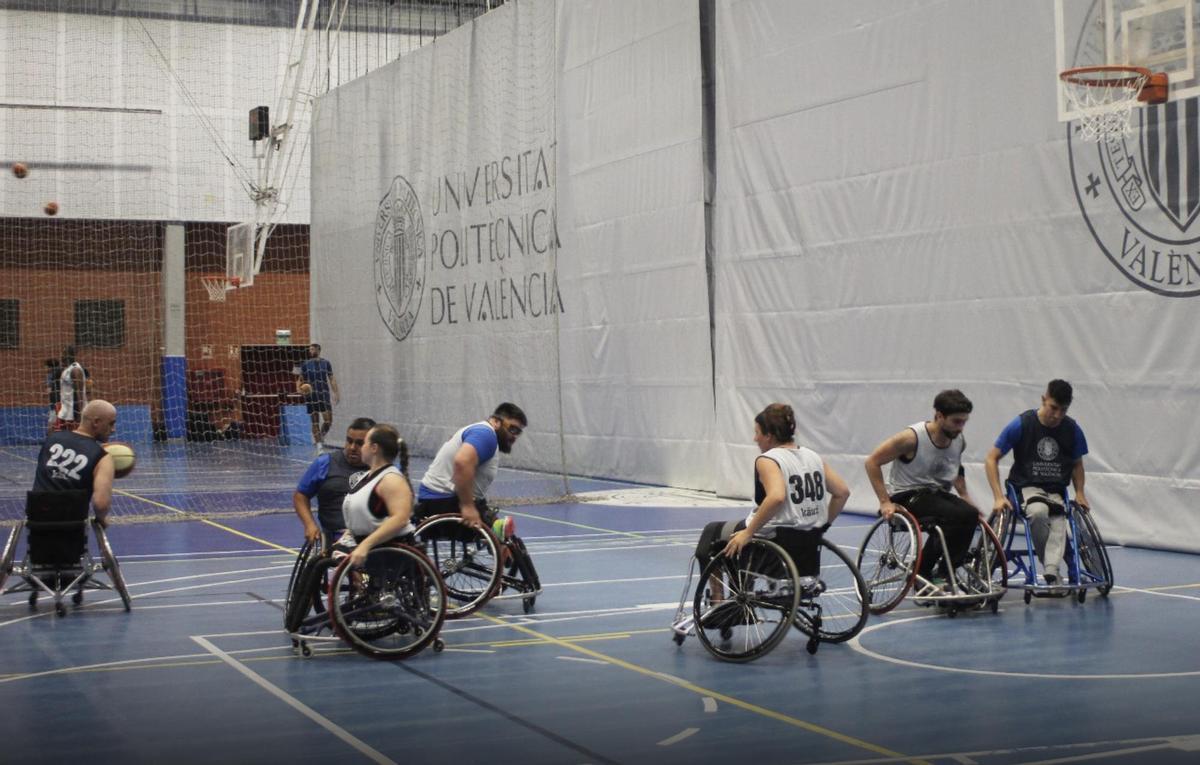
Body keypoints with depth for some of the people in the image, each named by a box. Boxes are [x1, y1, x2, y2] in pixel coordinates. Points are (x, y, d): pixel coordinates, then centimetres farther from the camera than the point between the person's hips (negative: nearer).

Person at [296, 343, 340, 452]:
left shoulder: (326, 363, 6)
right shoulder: (305, 365, 5)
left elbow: (332, 379, 9)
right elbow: (300, 379, 8)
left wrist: (336, 393, 2)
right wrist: (298, 388, -13)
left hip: (324, 395, 0)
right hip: (311, 397, 0)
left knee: (328, 421, -5)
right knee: (315, 422, -2)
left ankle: (321, 436, 22)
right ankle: (319, 445, 3)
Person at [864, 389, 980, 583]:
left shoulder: (959, 441, 1)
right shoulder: (913, 438, -18)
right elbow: (872, 461, -13)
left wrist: (964, 496, 10)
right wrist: (885, 502, -16)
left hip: (936, 494, 6)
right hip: (906, 496, -6)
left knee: (971, 514, -24)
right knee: (956, 516, -30)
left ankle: (946, 574, -10)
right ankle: (921, 572, -16)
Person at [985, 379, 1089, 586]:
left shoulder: (1073, 430, 2)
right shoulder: (1021, 424, -8)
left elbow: (1077, 464, 19)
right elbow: (991, 459, -3)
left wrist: (1079, 493, 1)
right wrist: (999, 497, -12)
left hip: (1057, 491, 3)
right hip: (1025, 488, -3)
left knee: (1058, 526, -29)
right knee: (1038, 511, -36)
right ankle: (1051, 570, -23)